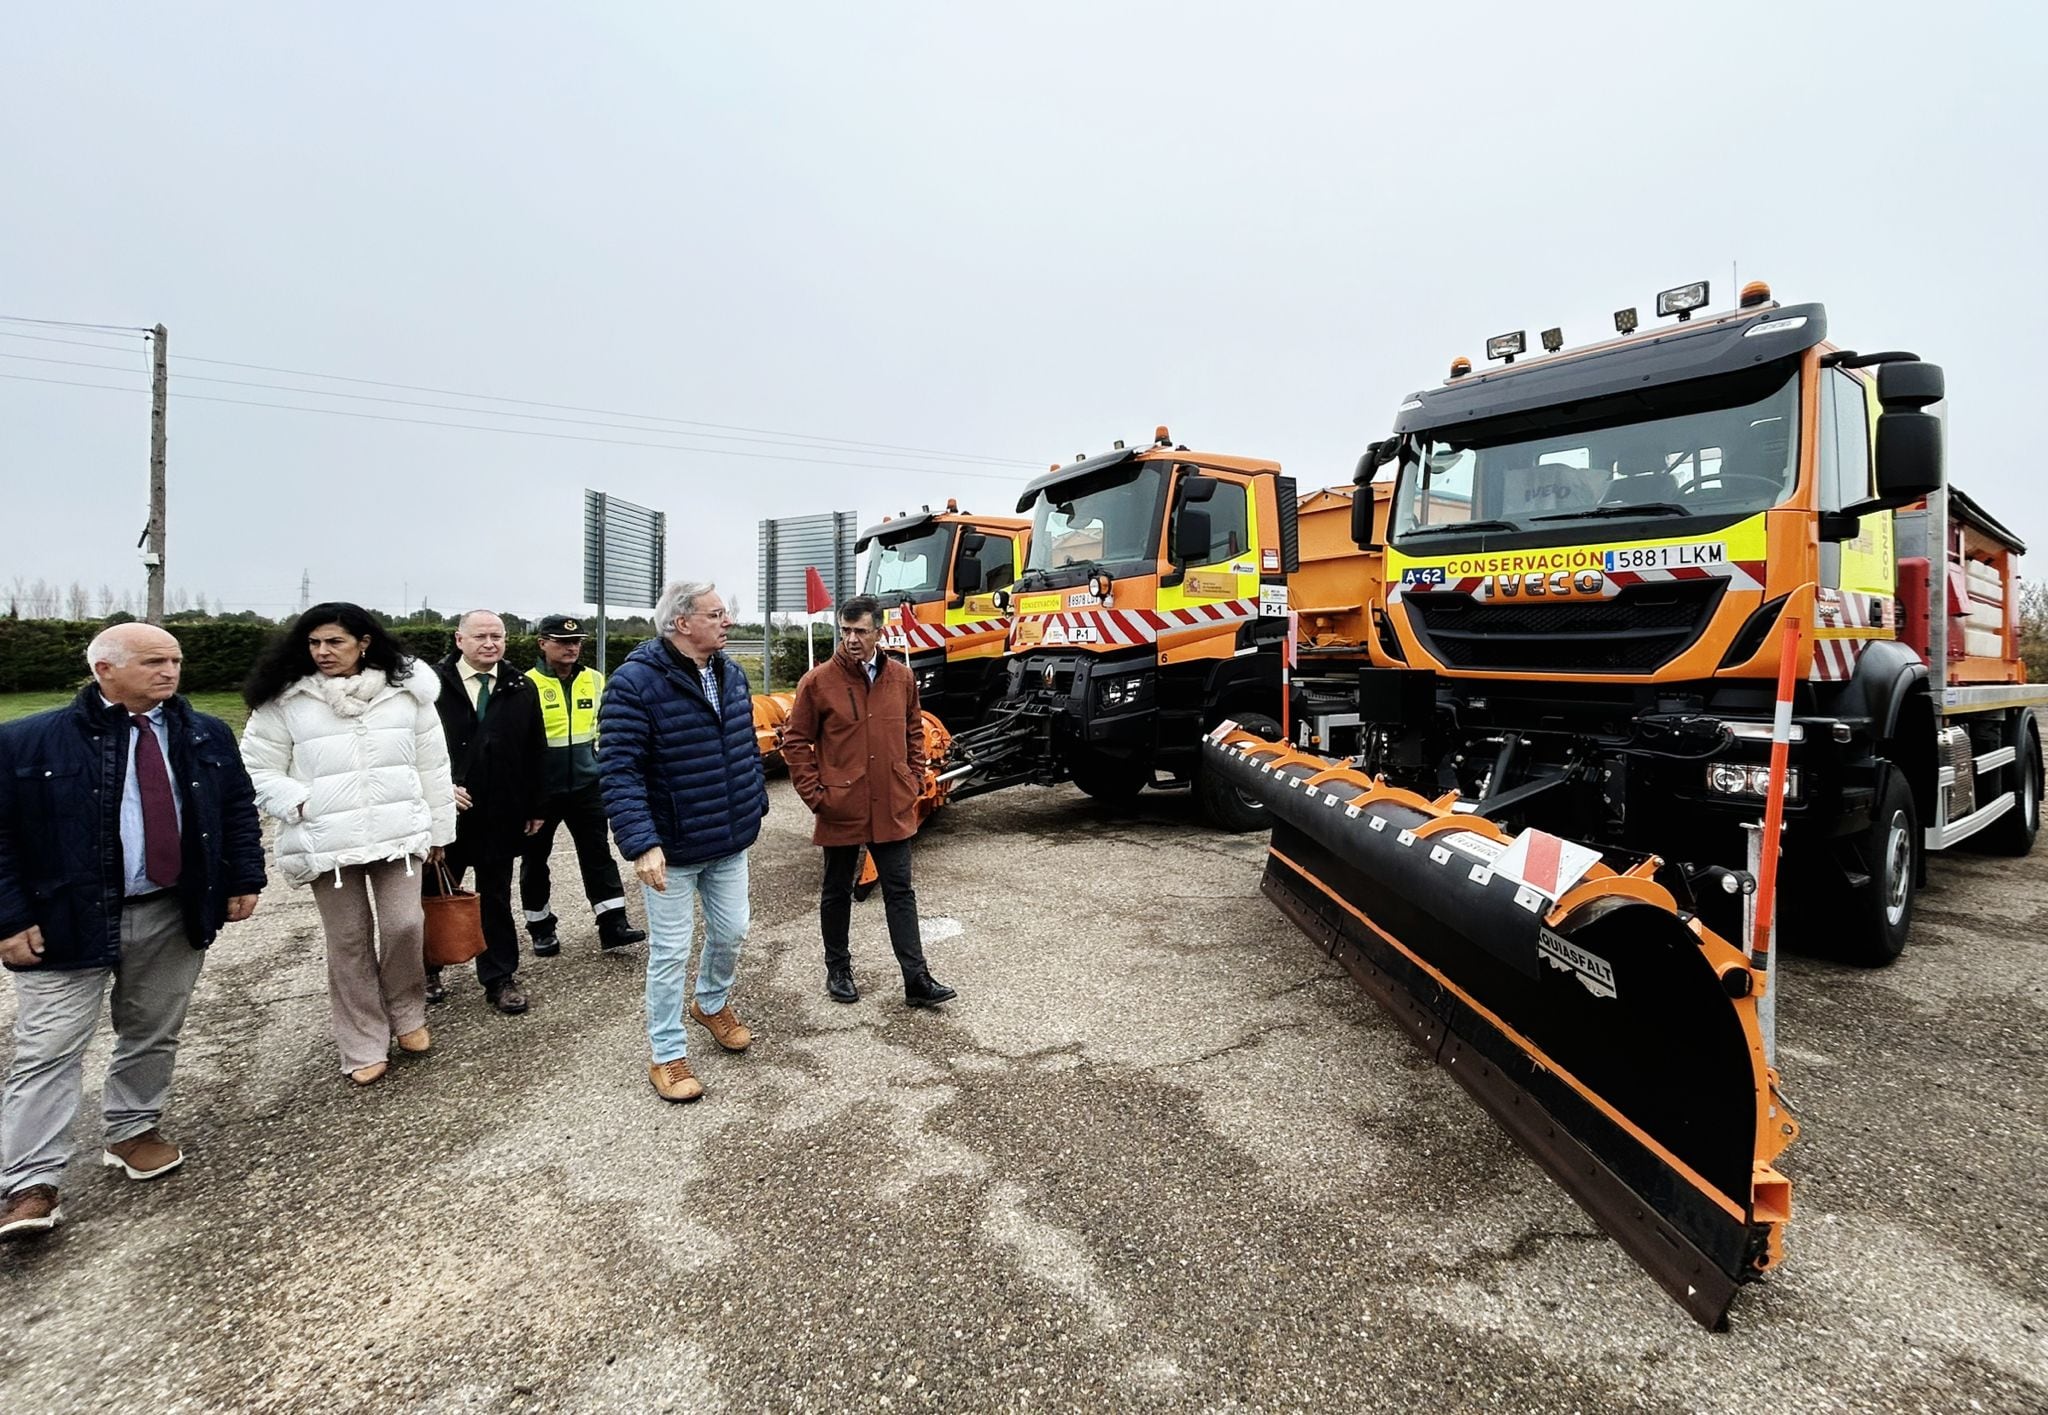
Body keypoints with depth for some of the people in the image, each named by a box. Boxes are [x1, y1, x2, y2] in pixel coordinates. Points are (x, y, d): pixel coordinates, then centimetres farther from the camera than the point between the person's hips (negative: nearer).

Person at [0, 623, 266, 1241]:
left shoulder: (207, 735, 3)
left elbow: (239, 809, 10)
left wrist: (243, 879, 4)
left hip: (175, 915, 3)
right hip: (67, 920, -3)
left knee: (153, 1035, 15)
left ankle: (132, 1131, 33)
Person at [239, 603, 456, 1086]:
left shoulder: (406, 689, 2)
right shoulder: (284, 700, -1)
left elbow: (432, 766, 6)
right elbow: (258, 771, 4)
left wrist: (438, 829, 8)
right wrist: (298, 804, -12)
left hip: (398, 832, 0)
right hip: (326, 841, 0)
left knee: (404, 926, -5)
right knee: (348, 942, 8)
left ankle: (407, 1015, 23)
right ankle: (364, 1047, 22)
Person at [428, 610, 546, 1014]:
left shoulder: (521, 689, 4)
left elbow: (535, 752, 6)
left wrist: (536, 807, 5)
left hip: (501, 816, 2)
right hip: (444, 813, -1)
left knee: (496, 898, 11)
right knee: (436, 896, 14)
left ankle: (500, 977, 21)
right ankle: (427, 971, 34)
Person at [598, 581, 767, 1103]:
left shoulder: (730, 674, 4)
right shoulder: (636, 682, -19)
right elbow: (619, 770, -22)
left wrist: (755, 805, 16)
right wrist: (641, 844, -28)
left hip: (730, 843, 7)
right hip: (671, 848, -6)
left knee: (730, 932, 19)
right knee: (670, 952, 6)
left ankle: (713, 1003, 47)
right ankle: (667, 1054, 25)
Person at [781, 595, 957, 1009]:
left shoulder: (902, 678, 3)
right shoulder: (818, 681, -7)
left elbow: (914, 733, 14)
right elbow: (795, 742, -3)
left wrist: (914, 780, 6)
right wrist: (814, 794, -8)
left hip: (893, 810, 3)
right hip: (840, 811, -2)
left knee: (900, 892, 7)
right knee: (837, 892, 13)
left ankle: (916, 979, 12)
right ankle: (838, 970, 31)